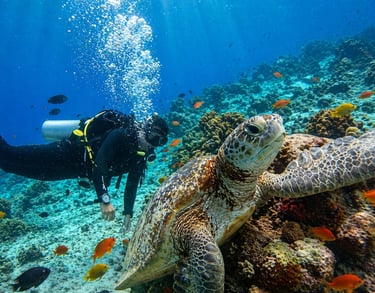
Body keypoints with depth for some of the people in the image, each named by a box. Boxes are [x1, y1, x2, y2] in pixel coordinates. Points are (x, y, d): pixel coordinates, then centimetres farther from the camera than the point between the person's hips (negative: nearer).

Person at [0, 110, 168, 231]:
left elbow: (132, 184, 3)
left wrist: (128, 212, 0)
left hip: (80, 168, 7)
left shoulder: (141, 155, -4)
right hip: (68, 152, -7)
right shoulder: (122, 134, -28)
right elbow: (100, 161, -38)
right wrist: (104, 200, -43)